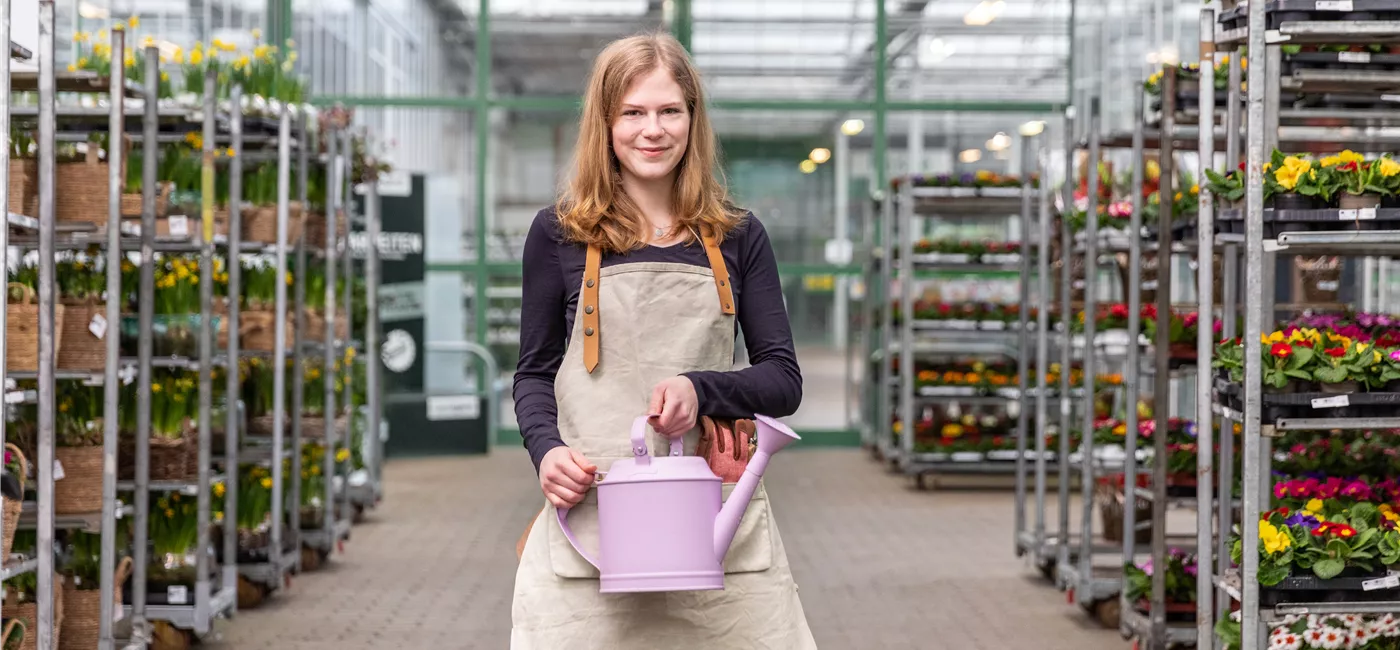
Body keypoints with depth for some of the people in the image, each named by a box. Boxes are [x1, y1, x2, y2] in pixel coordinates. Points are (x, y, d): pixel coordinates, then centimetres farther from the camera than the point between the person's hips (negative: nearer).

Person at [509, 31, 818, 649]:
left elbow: (784, 381, 10)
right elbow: (534, 375, 13)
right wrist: (547, 449, -7)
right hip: (591, 517, -1)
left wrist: (701, 389, -9)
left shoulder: (736, 238, 11)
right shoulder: (559, 234, 7)